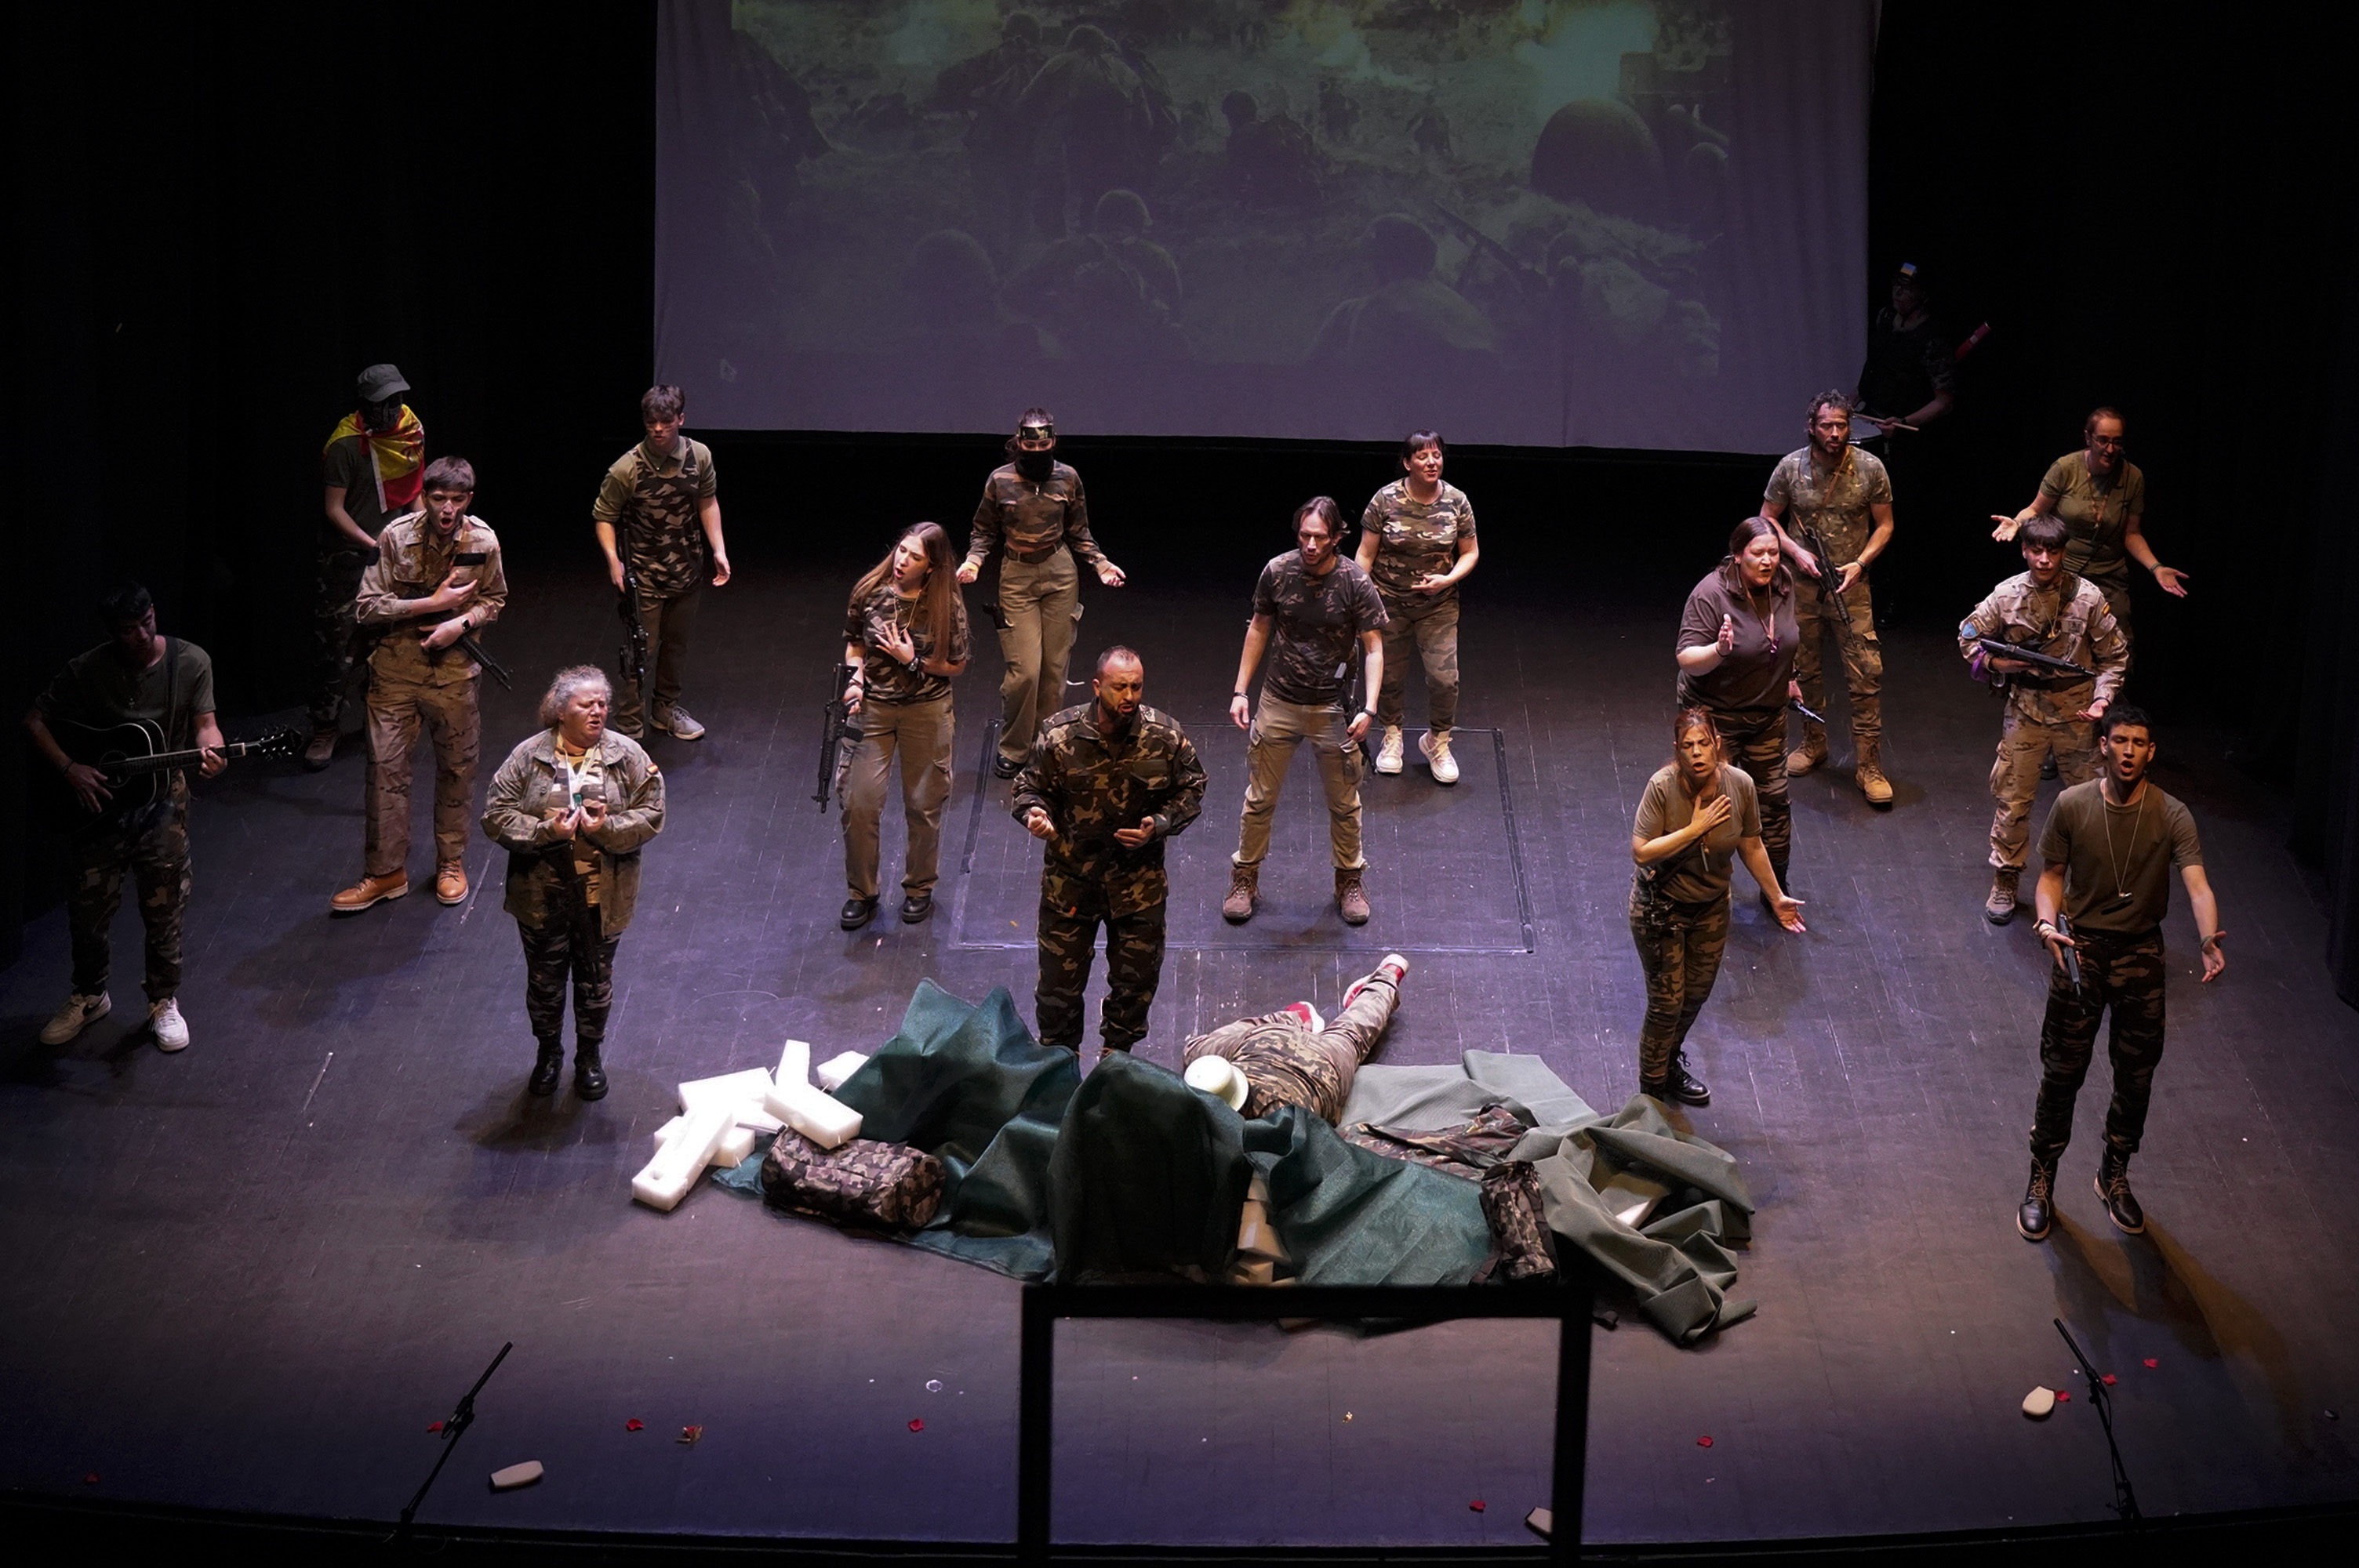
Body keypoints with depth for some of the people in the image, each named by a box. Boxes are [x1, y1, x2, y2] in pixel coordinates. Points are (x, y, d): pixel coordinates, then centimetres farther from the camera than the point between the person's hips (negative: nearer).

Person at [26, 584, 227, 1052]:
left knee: (164, 910, 4)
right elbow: (35, 720, -3)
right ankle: (88, 997, 31)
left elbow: (204, 722, -9)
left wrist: (211, 752, -32)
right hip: (96, 801, 1)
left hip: (160, 798, -1)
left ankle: (164, 1000, 24)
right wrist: (68, 768, -16)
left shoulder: (190, 662, -8)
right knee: (88, 908, 9)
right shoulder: (85, 670, -8)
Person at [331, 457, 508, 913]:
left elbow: (494, 600, 9)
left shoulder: (483, 542, -8)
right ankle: (386, 872, 10)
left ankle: (451, 862, 29)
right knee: (385, 766, -1)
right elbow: (369, 606, -13)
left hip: (454, 669, 1)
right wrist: (432, 603, -19)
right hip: (397, 666, -1)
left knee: (457, 766, 11)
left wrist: (461, 623, -12)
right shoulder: (396, 537, -14)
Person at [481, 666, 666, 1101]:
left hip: (603, 896, 0)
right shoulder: (528, 756, -9)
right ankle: (548, 1053, 38)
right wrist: (546, 830, -23)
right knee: (544, 980, 15)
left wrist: (607, 828, -23)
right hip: (541, 894, 0)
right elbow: (496, 816, -9)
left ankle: (590, 1056, 36)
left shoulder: (627, 756, -6)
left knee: (596, 981, 15)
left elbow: (651, 815, -6)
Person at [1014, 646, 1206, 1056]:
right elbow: (1030, 786, -2)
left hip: (1138, 879, 1)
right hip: (1070, 875, -1)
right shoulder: (1060, 734, -14)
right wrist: (1034, 814, -24)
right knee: (1060, 976, 6)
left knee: (1137, 976, 13)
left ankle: (1118, 1053, 38)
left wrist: (1159, 825, -14)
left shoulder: (1166, 735, -11)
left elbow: (1191, 791, 2)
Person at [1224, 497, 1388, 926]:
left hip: (1332, 708, -1)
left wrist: (1368, 709, -22)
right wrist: (1240, 691, 4)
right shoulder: (1277, 572, -8)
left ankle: (1349, 882, 29)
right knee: (1259, 798, 8)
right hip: (1278, 702, 1)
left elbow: (1373, 648, -10)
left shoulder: (1356, 583, -14)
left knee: (1344, 804, 10)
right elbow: (1259, 629, 6)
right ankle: (1244, 879, 24)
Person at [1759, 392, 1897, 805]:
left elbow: (1884, 525, 1)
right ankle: (1813, 744, 33)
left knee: (1866, 674, -6)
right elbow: (1767, 519, 4)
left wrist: (1860, 563, -13)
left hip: (1850, 585, -1)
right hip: (1801, 584, 1)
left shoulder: (1870, 468, -6)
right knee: (1804, 669, 13)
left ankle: (1869, 765, 0)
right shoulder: (1790, 468, -5)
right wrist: (1796, 552, -11)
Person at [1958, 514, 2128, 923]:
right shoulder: (2007, 595, -5)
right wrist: (1996, 662, -12)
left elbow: (2114, 655, 0)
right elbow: (1968, 637, 6)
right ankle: (2005, 883, 17)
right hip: (2025, 709, 1)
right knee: (2012, 797, 3)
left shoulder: (2087, 597, -8)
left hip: (2076, 710, -1)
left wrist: (2102, 698, -12)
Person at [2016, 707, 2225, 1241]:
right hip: (2080, 947, -1)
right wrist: (2048, 922, -20)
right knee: (2062, 1072, 4)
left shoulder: (2172, 816, -14)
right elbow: (2052, 875, 1)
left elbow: (2197, 884, -25)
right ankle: (2041, 1181, 21)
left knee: (2136, 1077, 11)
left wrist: (2209, 940, -44)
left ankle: (2115, 1176, 34)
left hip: (2141, 953, 1)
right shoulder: (2072, 806, -10)